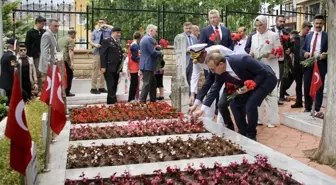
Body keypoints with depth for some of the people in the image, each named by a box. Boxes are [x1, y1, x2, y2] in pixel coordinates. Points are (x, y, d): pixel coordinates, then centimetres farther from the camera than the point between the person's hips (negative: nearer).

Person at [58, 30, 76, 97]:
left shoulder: (60, 39, 24)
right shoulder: (71, 40, -3)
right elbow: (70, 51, -14)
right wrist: (72, 62, -20)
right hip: (65, 60, -8)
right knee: (69, 75, 2)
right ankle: (67, 92, 2)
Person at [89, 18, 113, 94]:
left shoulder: (108, 30, 5)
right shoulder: (95, 31, 8)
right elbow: (90, 41, 8)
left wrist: (106, 25, -12)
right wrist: (95, 45, -12)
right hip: (97, 52, -1)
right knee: (95, 70, -2)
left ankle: (101, 87, 18)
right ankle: (93, 88, 4)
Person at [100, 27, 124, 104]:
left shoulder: (118, 42, 18)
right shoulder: (106, 41, -5)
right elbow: (103, 54, -10)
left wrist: (122, 55, 5)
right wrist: (103, 67, -16)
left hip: (117, 68, 8)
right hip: (109, 68, -8)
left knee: (114, 87, 11)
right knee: (111, 87, -7)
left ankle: (110, 102, 20)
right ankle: (113, 102, -4)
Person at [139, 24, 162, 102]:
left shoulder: (145, 38, 17)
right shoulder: (149, 39, -16)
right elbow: (153, 52, -20)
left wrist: (156, 48, 12)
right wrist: (160, 52, -3)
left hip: (146, 65, 11)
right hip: (148, 65, -11)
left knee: (153, 83, 16)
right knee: (147, 84, -6)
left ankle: (153, 101, 23)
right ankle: (142, 101, -2)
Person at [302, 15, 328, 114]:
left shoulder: (327, 36, 1)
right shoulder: (308, 36, 13)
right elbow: (303, 49, 15)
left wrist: (326, 54, -20)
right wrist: (305, 53, -6)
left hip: (321, 64, -3)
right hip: (308, 64, 4)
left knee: (319, 87, 3)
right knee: (307, 87, 7)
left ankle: (317, 109, 11)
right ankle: (307, 108, 20)